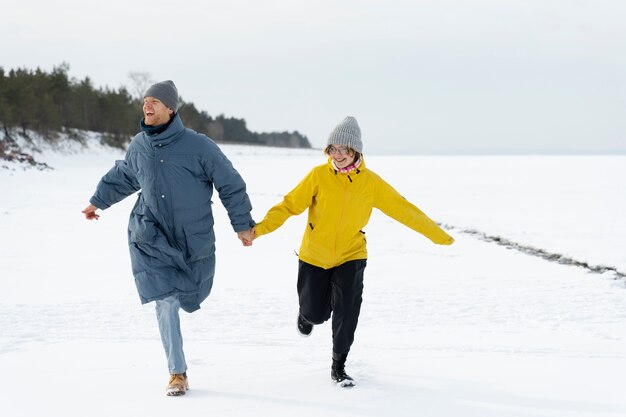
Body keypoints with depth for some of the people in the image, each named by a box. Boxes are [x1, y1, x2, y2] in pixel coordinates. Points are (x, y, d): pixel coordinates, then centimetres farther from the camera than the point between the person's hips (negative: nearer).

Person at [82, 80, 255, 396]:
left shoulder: (198, 146, -14)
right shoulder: (139, 145, -1)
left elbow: (230, 184, -7)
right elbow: (122, 177, 20)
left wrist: (242, 224, -4)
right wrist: (98, 201, 30)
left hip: (193, 237, -1)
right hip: (151, 237, 1)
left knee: (189, 295, 14)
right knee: (166, 301, -10)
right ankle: (177, 373, -2)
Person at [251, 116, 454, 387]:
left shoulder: (370, 182, -10)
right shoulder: (318, 176, -13)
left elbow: (403, 209, -4)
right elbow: (290, 205, -13)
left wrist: (438, 235, -1)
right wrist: (260, 228, -27)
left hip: (351, 255, 0)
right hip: (314, 255, 0)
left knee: (347, 311, -12)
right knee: (316, 314, 7)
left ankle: (339, 366, 8)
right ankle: (306, 312, 47)